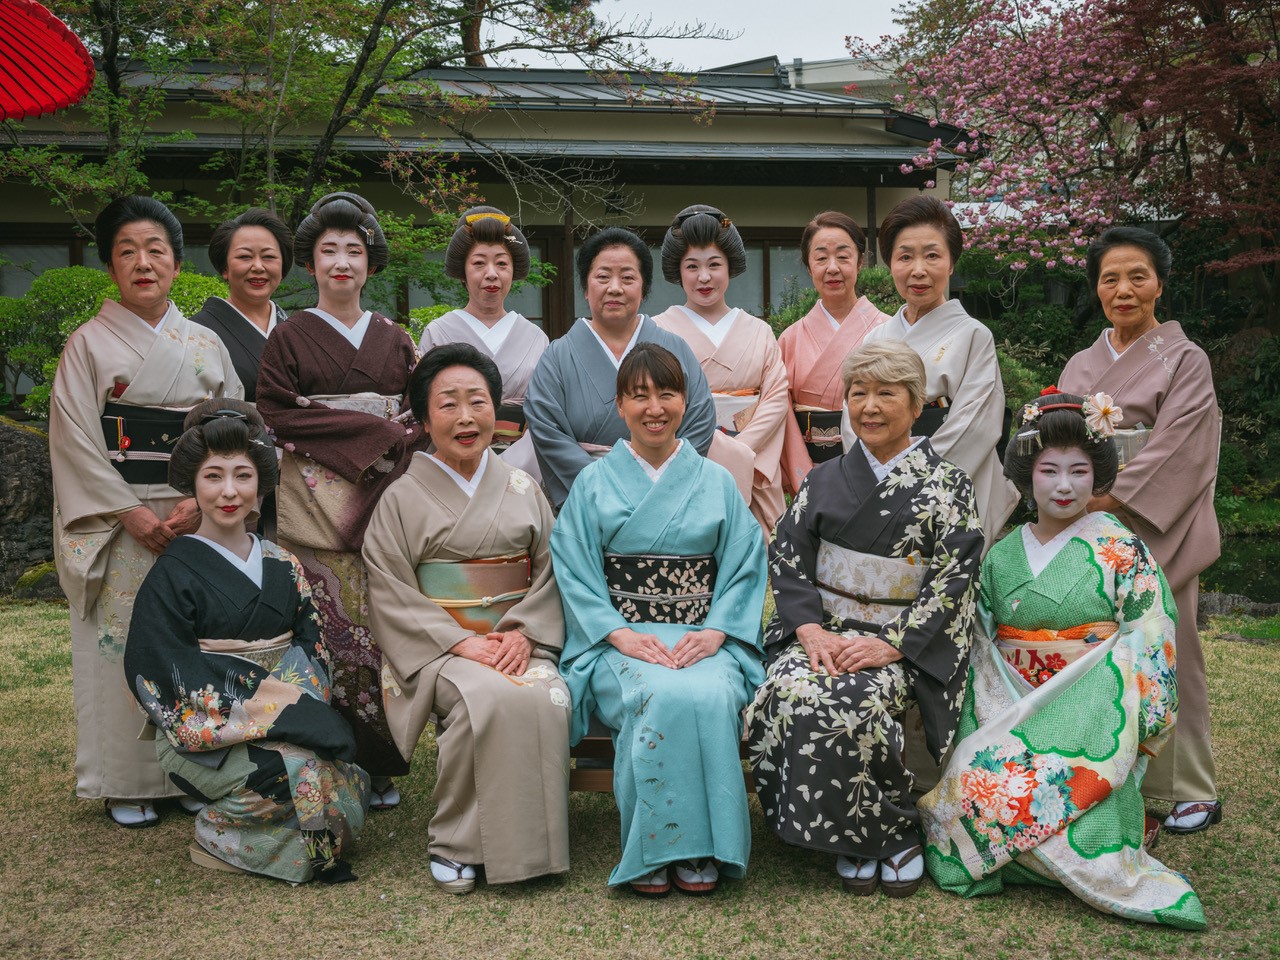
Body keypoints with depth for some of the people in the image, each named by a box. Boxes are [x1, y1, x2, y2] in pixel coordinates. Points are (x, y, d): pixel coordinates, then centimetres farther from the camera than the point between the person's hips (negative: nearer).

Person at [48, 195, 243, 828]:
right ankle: (126, 784, 12)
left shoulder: (206, 345, 9)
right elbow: (75, 439, -5)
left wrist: (201, 501, -11)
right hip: (117, 525, -2)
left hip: (198, 519, 2)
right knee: (123, 641, 0)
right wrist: (131, 513, -13)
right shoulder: (89, 344, 2)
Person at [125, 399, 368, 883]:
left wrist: (304, 712, -11)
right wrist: (265, 719, -17)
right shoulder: (173, 575, -3)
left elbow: (312, 654, 11)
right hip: (206, 742, -5)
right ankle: (214, 837, -5)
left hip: (286, 727, 5)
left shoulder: (281, 566, 12)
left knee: (352, 781, -23)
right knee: (304, 772, -31)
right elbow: (166, 682, -9)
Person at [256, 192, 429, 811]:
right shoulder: (289, 339, 8)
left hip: (384, 501, 2)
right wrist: (372, 431, -9)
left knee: (381, 628, -2)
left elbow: (420, 418, 12)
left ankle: (379, 767, 7)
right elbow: (277, 416, -4)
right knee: (326, 630, -8)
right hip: (315, 508, -2)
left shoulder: (395, 340, 16)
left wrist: (396, 444, -10)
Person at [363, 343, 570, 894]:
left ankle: (530, 843, -12)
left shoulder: (522, 490, 13)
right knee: (489, 699, -33)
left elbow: (549, 573, 9)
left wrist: (523, 634, -9)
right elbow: (391, 594, -3)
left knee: (546, 699, -29)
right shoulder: (402, 499, 4)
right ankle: (454, 844, -15)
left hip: (519, 641, 3)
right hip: (438, 649, -2)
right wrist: (460, 643, -15)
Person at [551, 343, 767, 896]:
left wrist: (715, 632, -10)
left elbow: (745, 566, 7)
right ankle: (651, 850, -21)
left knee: (710, 694, -33)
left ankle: (702, 850, -20)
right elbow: (575, 573, 2)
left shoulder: (715, 481, 14)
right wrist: (623, 635, -13)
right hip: (620, 638, -1)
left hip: (705, 638, 1)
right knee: (659, 696, -34)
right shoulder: (594, 484, 11)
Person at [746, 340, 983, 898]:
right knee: (789, 693, -28)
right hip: (821, 630, 4)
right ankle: (852, 839, -9)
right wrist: (812, 631, -10)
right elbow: (787, 559, 7)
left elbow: (953, 579, -5)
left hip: (903, 645, -3)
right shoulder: (823, 481, 14)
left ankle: (895, 831, -7)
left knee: (851, 704, -33)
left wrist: (891, 645, -16)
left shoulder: (946, 486, 3)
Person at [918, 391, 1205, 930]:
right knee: (971, 779, -24)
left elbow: (1149, 646, -4)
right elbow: (982, 650, 14)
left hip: (1094, 721, -4)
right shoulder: (1002, 557, 11)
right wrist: (981, 729, 4)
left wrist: (1118, 729, -13)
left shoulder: (1121, 551, -1)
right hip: (1013, 718, 4)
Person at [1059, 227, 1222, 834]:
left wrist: (1106, 502, -18)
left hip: (1155, 532, -4)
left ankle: (1192, 791, 11)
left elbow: (1170, 451, -11)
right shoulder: (1081, 366, 13)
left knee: (1165, 656, -2)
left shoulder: (1185, 362, -1)